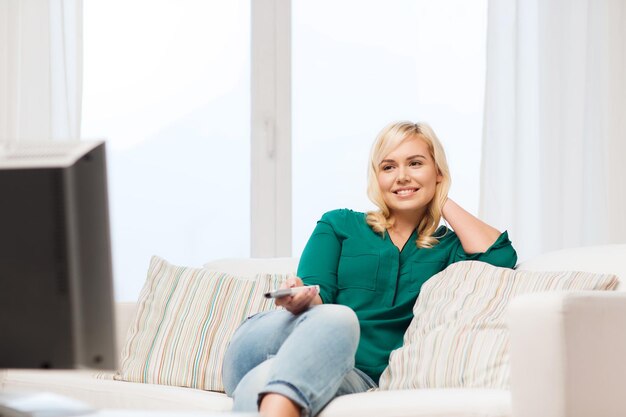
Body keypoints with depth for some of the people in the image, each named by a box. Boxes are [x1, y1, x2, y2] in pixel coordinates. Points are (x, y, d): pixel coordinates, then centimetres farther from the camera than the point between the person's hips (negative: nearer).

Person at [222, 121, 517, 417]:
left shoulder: (447, 247, 22)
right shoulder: (338, 225, 21)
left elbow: (500, 256, 0)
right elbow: (319, 298, 6)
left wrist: (443, 203, 15)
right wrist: (302, 300, -21)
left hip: (359, 378, 0)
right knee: (337, 317, -39)